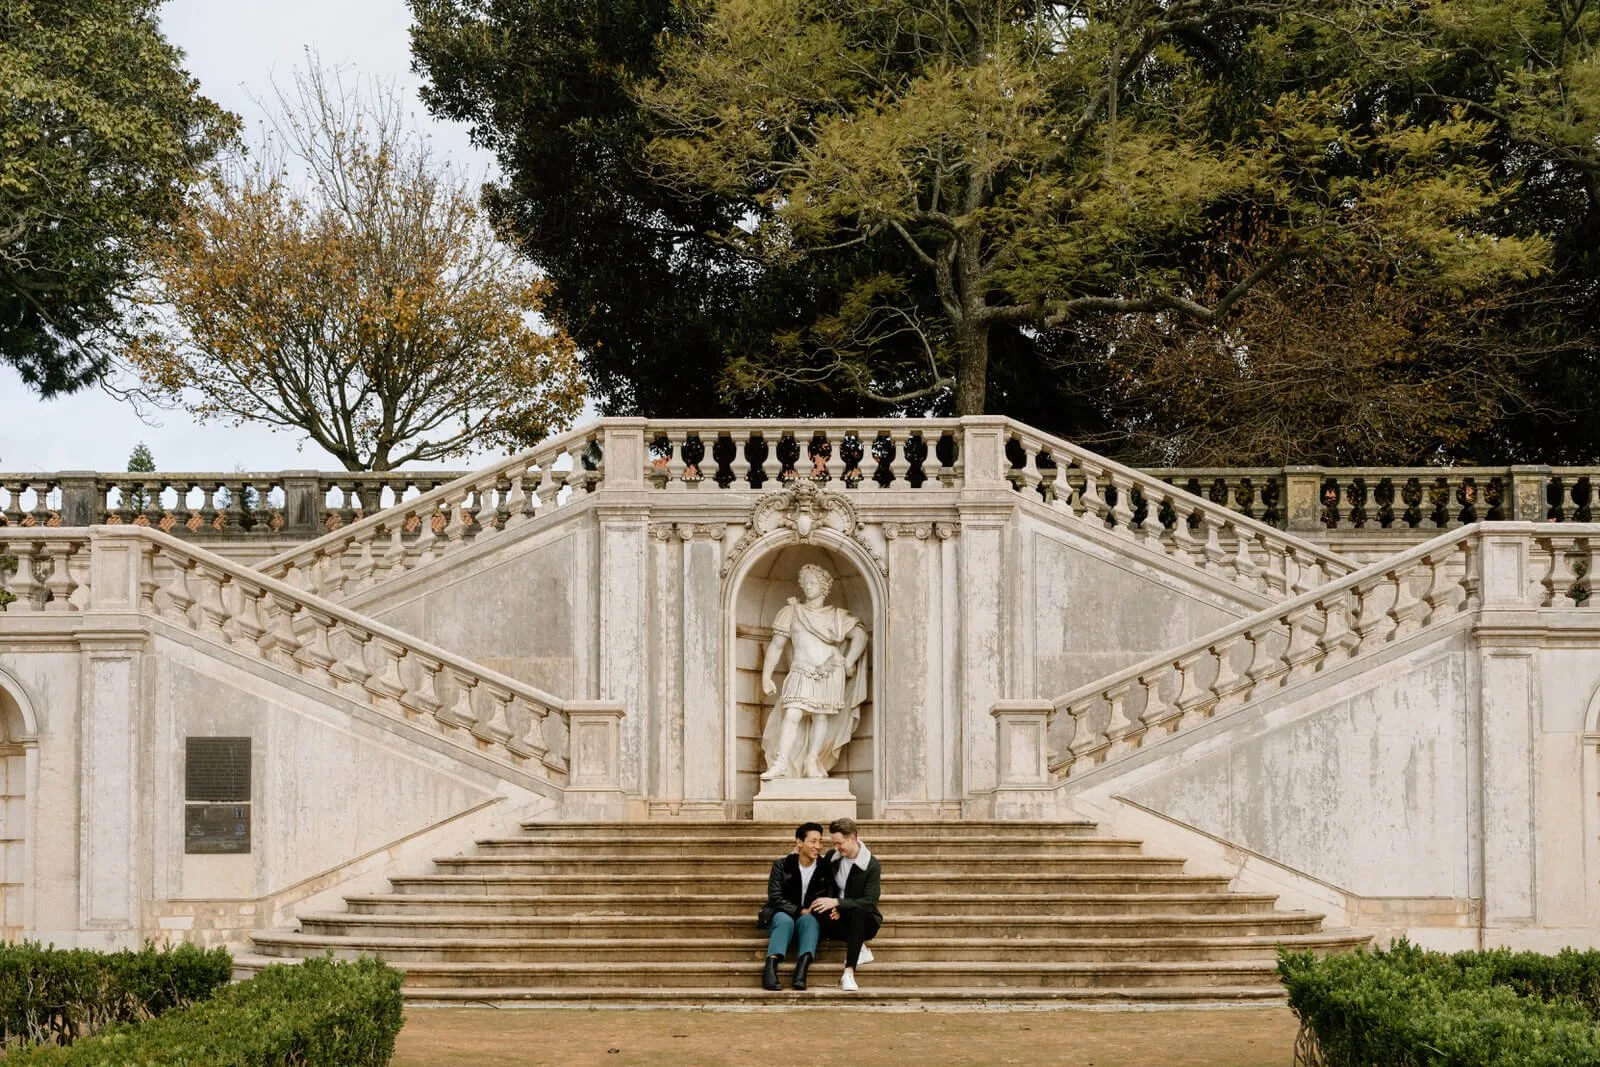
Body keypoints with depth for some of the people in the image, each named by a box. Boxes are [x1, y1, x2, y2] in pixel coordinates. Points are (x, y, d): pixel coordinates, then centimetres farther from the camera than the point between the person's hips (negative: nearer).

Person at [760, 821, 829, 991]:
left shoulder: (824, 869, 5)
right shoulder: (781, 865, -1)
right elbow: (775, 897, -7)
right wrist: (800, 911, -17)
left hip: (808, 917, 1)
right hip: (782, 914, -1)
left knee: (809, 920, -34)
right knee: (785, 921, -36)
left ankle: (802, 967, -52)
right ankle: (771, 965, -51)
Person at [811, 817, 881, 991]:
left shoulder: (871, 865, -12)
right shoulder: (831, 858, 4)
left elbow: (870, 902, -20)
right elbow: (827, 886, 11)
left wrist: (837, 903, -30)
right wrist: (832, 908, -12)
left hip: (864, 920, -4)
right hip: (840, 917, 4)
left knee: (858, 912, -42)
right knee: (818, 915, -32)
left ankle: (849, 973, -47)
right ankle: (859, 948, -16)